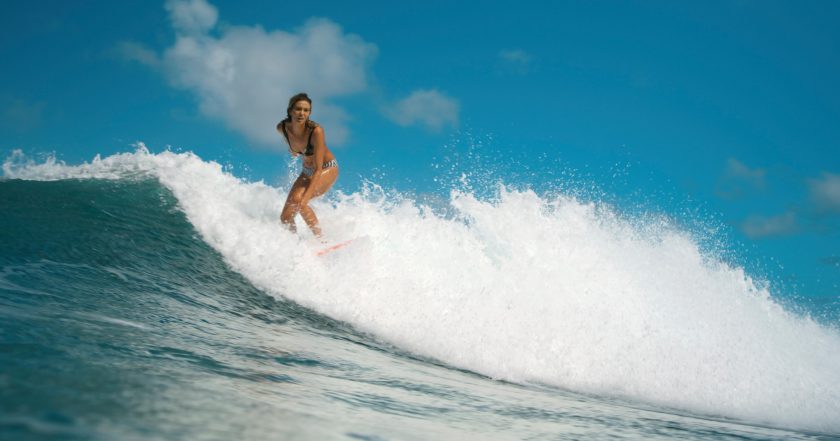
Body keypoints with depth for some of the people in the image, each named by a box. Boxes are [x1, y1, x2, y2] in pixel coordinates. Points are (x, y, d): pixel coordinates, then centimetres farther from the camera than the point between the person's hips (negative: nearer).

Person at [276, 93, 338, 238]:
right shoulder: (282, 128, -17)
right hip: (307, 171, 6)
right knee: (286, 217, -5)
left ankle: (320, 239, -20)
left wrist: (305, 197, -41)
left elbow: (318, 169, -32)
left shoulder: (316, 131, -31)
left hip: (327, 168, -6)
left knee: (297, 200, -29)